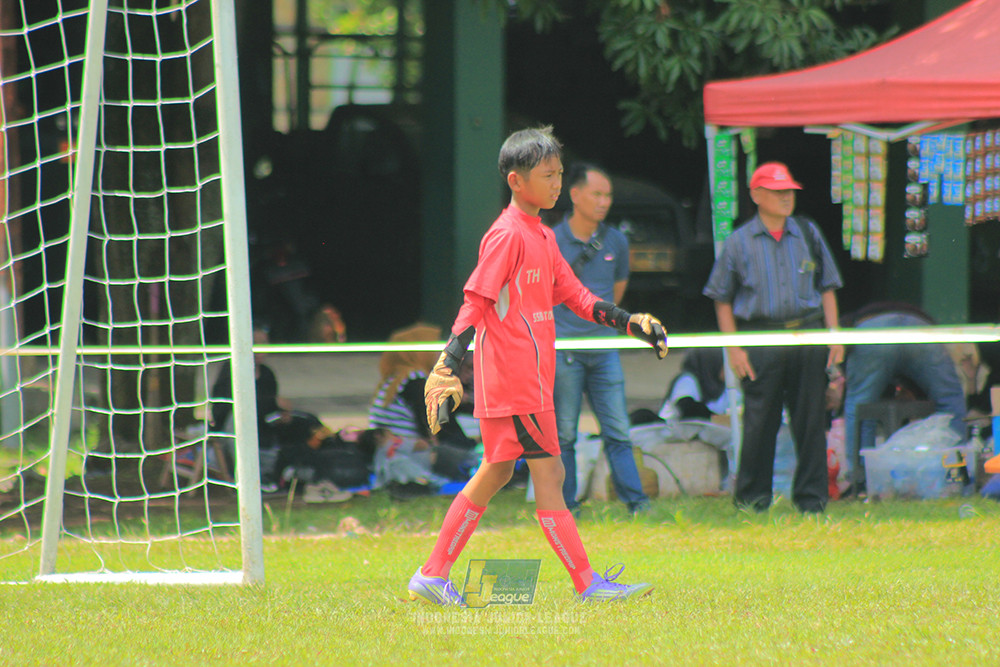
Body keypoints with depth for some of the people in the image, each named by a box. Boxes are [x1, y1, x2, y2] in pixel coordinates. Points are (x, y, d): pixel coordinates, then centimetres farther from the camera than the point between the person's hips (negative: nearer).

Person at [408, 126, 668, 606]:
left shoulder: (543, 236, 15)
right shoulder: (507, 235, -13)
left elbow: (573, 294, 21)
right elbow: (475, 302, -17)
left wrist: (629, 323, 13)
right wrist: (447, 370, -22)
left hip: (531, 377, 10)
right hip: (515, 380, -10)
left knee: (496, 472, 13)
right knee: (548, 473, -7)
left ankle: (433, 577, 18)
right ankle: (586, 583, -4)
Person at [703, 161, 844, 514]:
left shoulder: (809, 234, 12)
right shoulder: (738, 242, 4)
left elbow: (827, 288, 16)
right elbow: (722, 299, 6)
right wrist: (733, 348, -3)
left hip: (808, 337, 2)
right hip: (761, 341, -2)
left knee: (810, 421, 3)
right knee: (759, 422, -2)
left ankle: (811, 496, 11)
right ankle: (752, 496, 10)